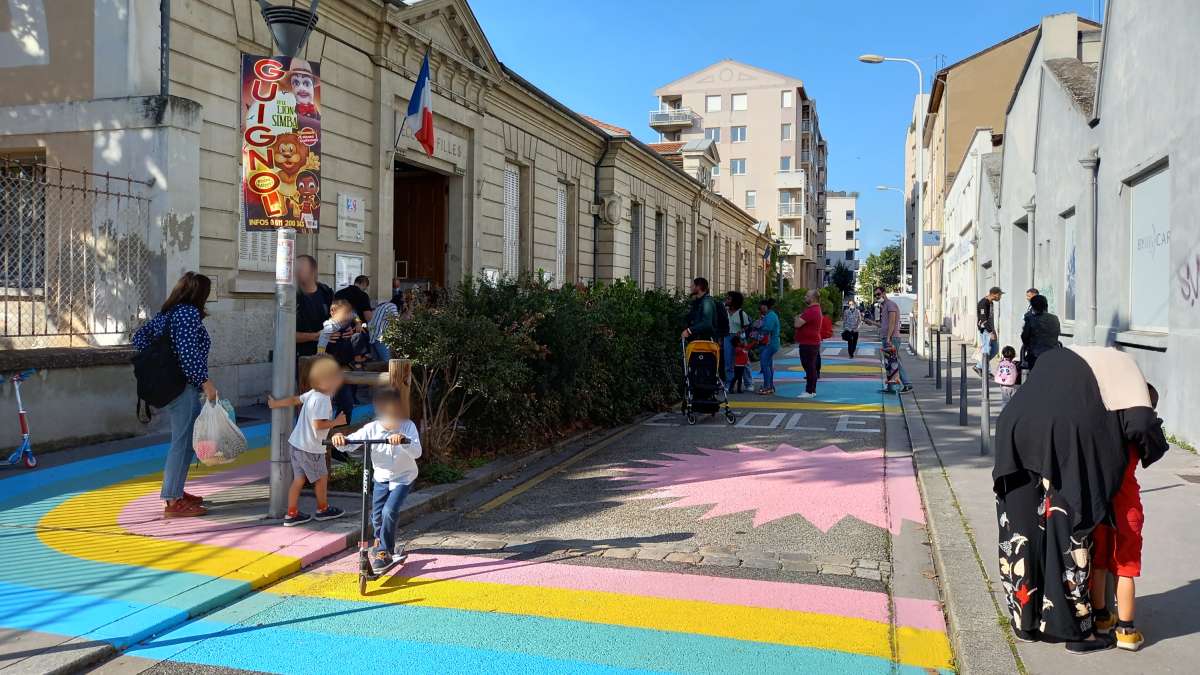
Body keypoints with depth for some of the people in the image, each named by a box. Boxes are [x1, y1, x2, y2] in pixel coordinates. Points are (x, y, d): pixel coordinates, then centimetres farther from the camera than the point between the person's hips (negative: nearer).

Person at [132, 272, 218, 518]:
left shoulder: (167, 312, 15)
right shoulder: (190, 312, -13)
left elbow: (140, 337, 14)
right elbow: (188, 352, -22)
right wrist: (205, 381, -19)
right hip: (184, 386, -10)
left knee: (185, 440, 18)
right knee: (183, 441, -6)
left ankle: (176, 491, 26)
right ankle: (173, 502, -3)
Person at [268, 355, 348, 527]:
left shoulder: (311, 394, 6)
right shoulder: (323, 400, -22)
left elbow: (294, 400, 16)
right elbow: (318, 424, -26)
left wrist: (275, 404, 29)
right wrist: (336, 422, -16)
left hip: (297, 443, 9)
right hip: (310, 448, -8)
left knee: (298, 479, 13)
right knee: (322, 477, 10)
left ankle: (292, 514, 16)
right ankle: (323, 509, 26)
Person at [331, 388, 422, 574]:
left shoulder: (407, 427, -22)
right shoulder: (372, 428, -16)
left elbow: (417, 452, -34)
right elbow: (350, 442, -20)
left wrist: (404, 440, -53)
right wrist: (340, 439, -43)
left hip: (403, 478, -3)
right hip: (381, 477, 3)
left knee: (389, 511, -20)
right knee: (377, 514, 3)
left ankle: (384, 552, -3)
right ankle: (383, 543, 36)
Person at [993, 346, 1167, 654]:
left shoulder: (1061, 361, 33)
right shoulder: (1122, 364, 16)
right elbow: (1140, 422, 0)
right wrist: (1152, 447, 21)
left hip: (1017, 425, 6)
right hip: (1063, 435, -6)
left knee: (1024, 530, 14)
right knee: (1069, 530, 5)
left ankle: (1026, 619, 26)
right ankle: (1078, 629, 15)